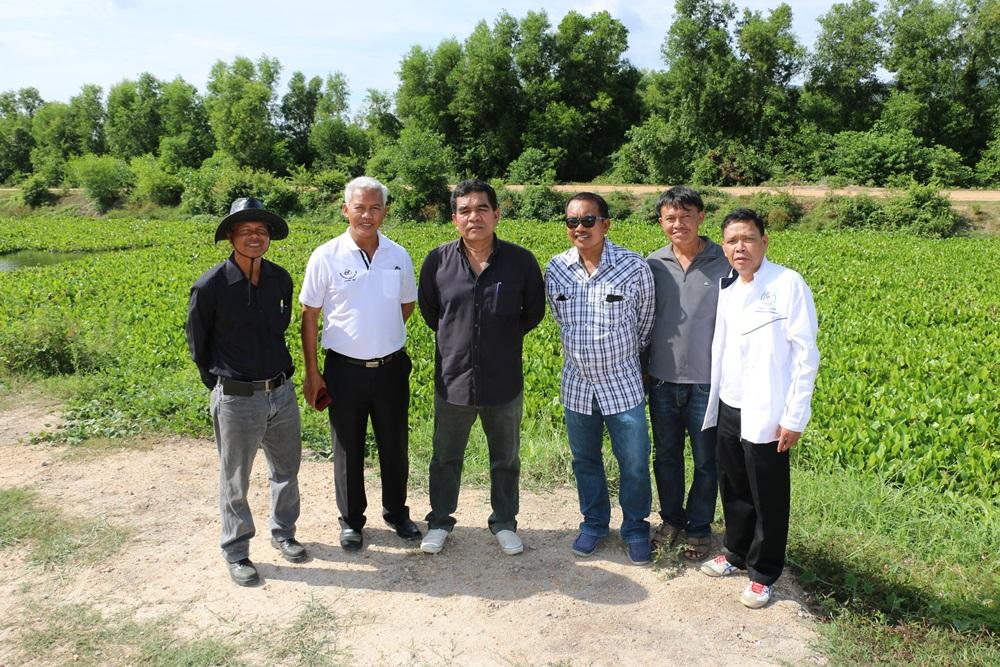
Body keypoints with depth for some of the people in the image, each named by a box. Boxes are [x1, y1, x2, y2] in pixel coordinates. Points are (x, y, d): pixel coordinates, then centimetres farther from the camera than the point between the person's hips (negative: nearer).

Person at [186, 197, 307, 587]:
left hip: (282, 391, 5)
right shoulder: (210, 286, -15)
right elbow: (197, 342, -1)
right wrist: (219, 384, 4)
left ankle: (283, 533, 41)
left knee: (286, 469, 19)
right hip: (236, 399, -4)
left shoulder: (280, 279, -1)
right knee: (234, 481, 11)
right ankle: (236, 552, 30)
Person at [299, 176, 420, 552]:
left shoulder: (398, 256, 0)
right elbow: (309, 316, -3)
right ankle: (351, 521, 29)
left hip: (391, 367, 2)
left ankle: (396, 512, 35)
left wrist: (383, 333, 4)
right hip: (345, 369, -2)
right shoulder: (326, 257, -8)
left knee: (395, 446, 14)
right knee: (348, 450, 11)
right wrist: (312, 373, -4)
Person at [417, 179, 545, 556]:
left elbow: (533, 312, 6)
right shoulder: (438, 262, -8)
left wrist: (504, 338, 5)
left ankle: (504, 522, 37)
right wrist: (456, 339, 9)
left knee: (506, 459, 16)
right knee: (446, 457, 17)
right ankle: (440, 521, 37)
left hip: (504, 382, 0)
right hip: (453, 380, 1)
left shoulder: (521, 262, -9)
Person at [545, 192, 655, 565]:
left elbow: (645, 322, 2)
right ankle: (594, 522, 38)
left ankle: (635, 528, 30)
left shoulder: (634, 267, -12)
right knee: (585, 460, 17)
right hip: (577, 383, 3)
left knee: (634, 463, 6)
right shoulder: (556, 269, -4)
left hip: (623, 384, -2)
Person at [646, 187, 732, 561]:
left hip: (707, 380, -2)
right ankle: (671, 519, 36)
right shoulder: (653, 265, 0)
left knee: (706, 461, 11)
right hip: (663, 379, 3)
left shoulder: (725, 264, -8)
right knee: (666, 455, 17)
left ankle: (699, 527, 30)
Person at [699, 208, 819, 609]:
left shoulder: (788, 284, -12)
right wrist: (714, 402, 13)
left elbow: (806, 354, -12)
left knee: (768, 499, 8)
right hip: (728, 409, 6)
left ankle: (763, 574, 24)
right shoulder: (727, 289, 8)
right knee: (733, 490, 19)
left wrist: (795, 417, -14)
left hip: (765, 416, -6)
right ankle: (735, 553, 38)